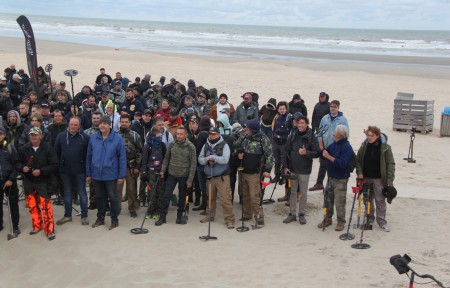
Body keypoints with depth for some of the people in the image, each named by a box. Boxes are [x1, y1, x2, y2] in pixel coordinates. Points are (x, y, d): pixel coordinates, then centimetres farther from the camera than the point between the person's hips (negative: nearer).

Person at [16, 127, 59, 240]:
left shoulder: (48, 149, -9)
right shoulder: (23, 149, 1)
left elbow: (54, 166, -10)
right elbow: (17, 163, 10)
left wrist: (41, 171, -19)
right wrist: (22, 168, -12)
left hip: (43, 182, -4)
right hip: (28, 182, 4)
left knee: (45, 206, -7)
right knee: (32, 206, 13)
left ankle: (49, 230, 0)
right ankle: (37, 226, 30)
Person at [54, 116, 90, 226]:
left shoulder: (85, 137, -7)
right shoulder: (61, 136, 0)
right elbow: (56, 152, 5)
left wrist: (88, 169, -8)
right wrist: (58, 167, 3)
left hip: (80, 171, -3)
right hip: (65, 171, 3)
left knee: (82, 193, 6)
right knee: (67, 193, 13)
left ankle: (84, 216, 14)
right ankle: (67, 215, 24)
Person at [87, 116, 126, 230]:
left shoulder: (117, 138, -8)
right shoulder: (93, 138, 0)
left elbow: (122, 158, -6)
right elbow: (89, 156, 5)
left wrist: (121, 175, -8)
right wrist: (88, 174, 5)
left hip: (111, 175, -3)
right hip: (96, 174, 3)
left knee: (113, 197, 6)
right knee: (99, 197, 15)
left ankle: (114, 220, 20)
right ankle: (100, 218, 30)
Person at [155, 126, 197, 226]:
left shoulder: (190, 147, -10)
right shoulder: (172, 145, -2)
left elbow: (193, 164, -9)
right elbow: (166, 158, 9)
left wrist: (190, 179, -11)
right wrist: (163, 170, -2)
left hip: (184, 176, -2)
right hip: (171, 175, 2)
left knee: (182, 197, 10)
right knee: (166, 196, 1)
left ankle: (179, 217, 23)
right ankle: (162, 217, 10)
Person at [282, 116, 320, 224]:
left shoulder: (311, 137, -6)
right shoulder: (292, 136, 1)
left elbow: (317, 153, -6)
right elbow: (286, 152, 4)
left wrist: (306, 153, -22)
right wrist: (285, 166, -2)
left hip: (304, 171, -2)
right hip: (292, 170, 3)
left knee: (303, 193, 7)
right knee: (292, 192, 10)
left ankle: (302, 214, 19)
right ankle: (292, 214, 20)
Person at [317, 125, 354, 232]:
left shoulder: (347, 148, -18)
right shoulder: (334, 144, 5)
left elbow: (343, 163, -29)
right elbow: (326, 153, 14)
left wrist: (329, 157, -30)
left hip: (340, 179, -8)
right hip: (330, 177, 8)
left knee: (339, 202, 0)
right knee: (328, 199, 15)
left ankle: (341, 222, 13)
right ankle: (327, 219, 29)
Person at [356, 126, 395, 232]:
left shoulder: (385, 147, -11)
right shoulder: (364, 145, -1)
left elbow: (390, 164, -9)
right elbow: (358, 160, 8)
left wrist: (390, 181, -13)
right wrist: (359, 173, -4)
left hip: (379, 179, -4)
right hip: (366, 178, 4)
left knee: (380, 201, 3)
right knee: (367, 199, 15)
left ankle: (381, 221, 13)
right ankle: (369, 218, 30)